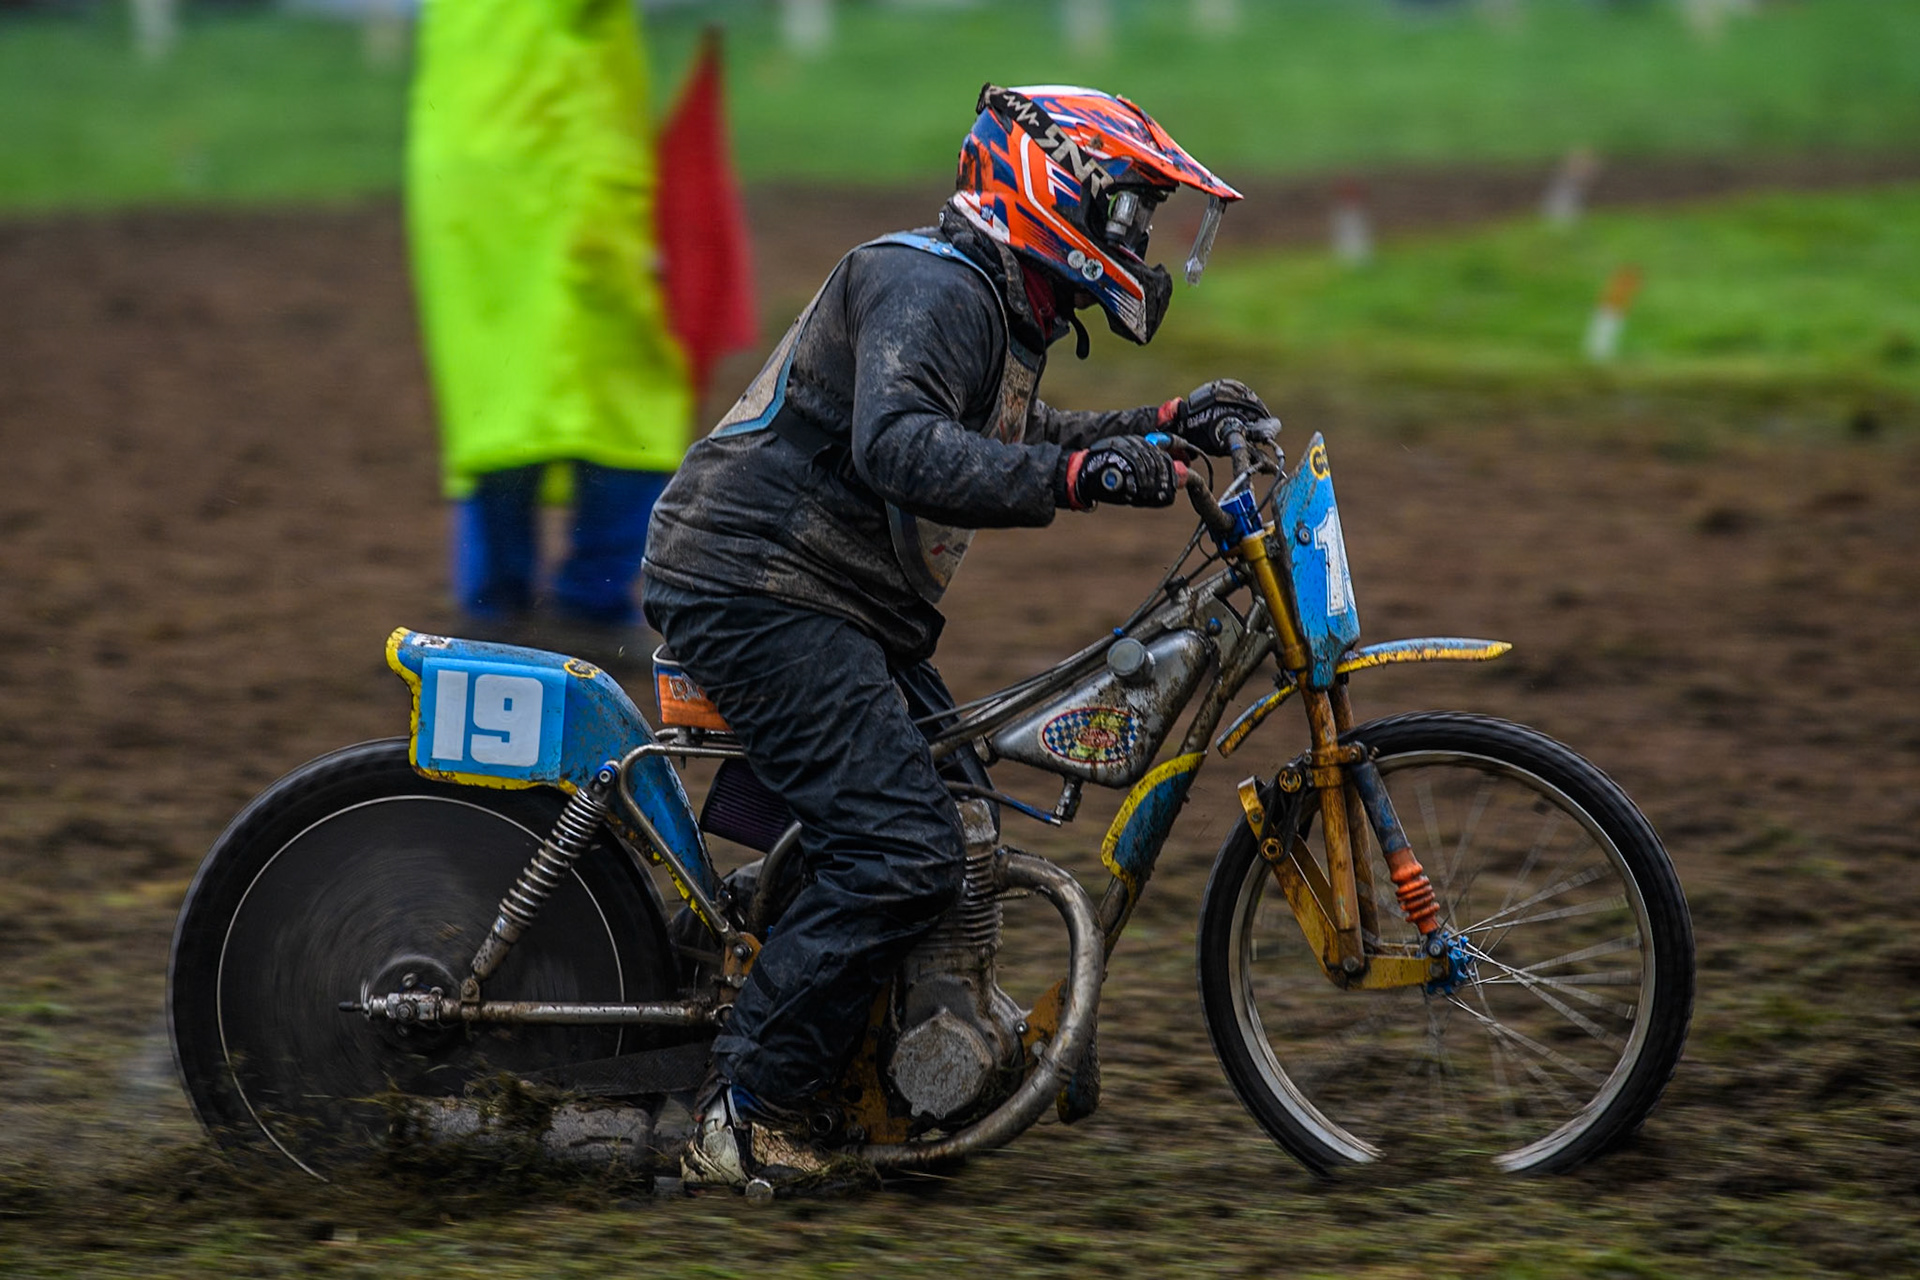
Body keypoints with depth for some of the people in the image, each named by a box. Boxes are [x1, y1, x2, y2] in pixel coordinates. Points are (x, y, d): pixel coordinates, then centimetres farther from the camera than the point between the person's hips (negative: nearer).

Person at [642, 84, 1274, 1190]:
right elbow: (898, 446, -33)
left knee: (957, 800, 18)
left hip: (853, 615, 11)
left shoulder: (1001, 309, 17)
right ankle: (745, 1117, -16)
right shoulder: (930, 287, -17)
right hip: (764, 590, -11)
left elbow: (1017, 438, 35)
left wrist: (1165, 426, 21)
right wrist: (1075, 474, -43)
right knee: (902, 851, -19)